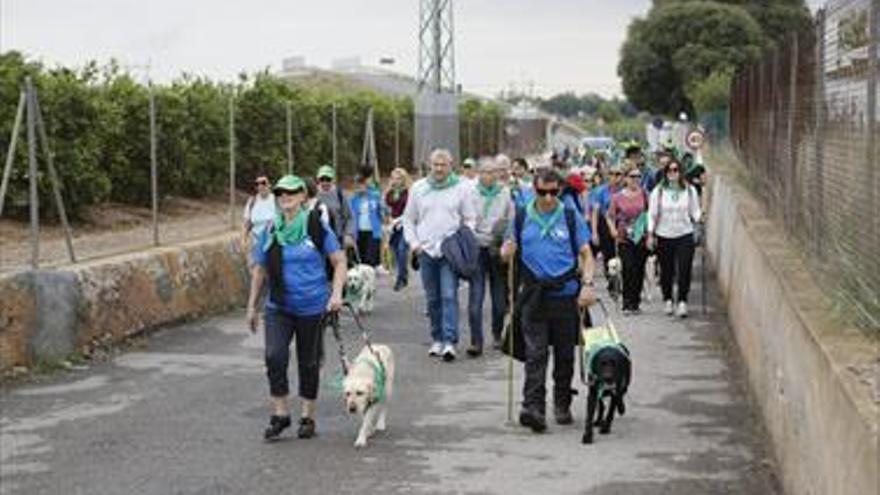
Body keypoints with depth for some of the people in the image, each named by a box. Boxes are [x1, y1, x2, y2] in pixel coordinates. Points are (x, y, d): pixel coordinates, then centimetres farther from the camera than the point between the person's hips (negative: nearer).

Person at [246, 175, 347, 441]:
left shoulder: (317, 227, -5)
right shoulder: (269, 231, 3)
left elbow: (339, 262, -1)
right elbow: (259, 270, 11)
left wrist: (336, 293, -15)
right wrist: (252, 306, 11)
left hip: (312, 308, -2)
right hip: (279, 308, 2)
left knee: (309, 363, 8)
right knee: (274, 356, -16)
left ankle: (308, 416, 23)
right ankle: (280, 414, -3)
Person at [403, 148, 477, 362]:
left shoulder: (461, 188, 5)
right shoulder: (418, 188, 11)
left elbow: (470, 220, 8)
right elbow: (409, 219, 16)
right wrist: (413, 242, 3)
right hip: (425, 251, 3)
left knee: (449, 296, -12)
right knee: (432, 298, 9)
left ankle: (449, 341, -16)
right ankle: (437, 339, 19)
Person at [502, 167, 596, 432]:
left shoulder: (571, 218, 4)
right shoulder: (521, 217, 7)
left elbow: (586, 255, 5)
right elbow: (509, 251, 14)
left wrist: (587, 284, -9)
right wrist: (507, 252, -11)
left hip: (565, 294, 0)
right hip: (533, 295, 0)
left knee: (565, 354, 9)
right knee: (535, 353, -9)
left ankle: (562, 405, 22)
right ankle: (533, 408, -15)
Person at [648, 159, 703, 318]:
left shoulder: (690, 190, 4)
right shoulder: (658, 191, 3)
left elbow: (695, 211, 8)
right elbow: (652, 214, 4)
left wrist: (699, 217, -14)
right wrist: (650, 234, -1)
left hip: (685, 235, 0)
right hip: (664, 236, 0)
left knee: (684, 269, -9)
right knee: (666, 270, 6)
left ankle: (682, 302, -7)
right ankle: (667, 300, 22)